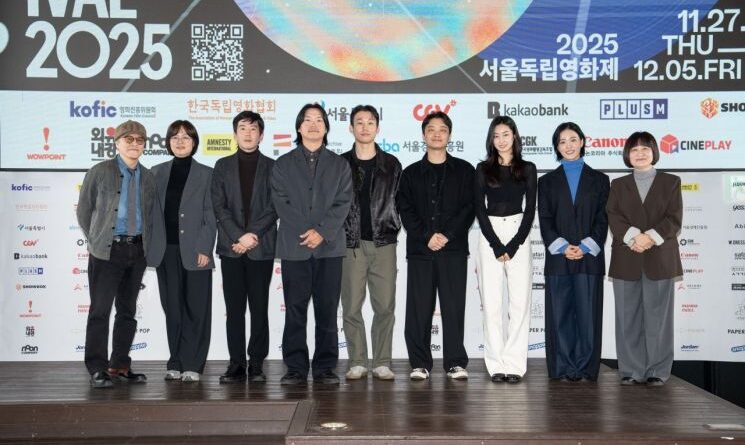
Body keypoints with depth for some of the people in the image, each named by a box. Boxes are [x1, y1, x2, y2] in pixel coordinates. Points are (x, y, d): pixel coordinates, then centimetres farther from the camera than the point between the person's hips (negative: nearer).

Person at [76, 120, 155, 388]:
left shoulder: (148, 177, 10)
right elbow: (83, 212, 4)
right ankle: (97, 369, 2)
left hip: (137, 250, 4)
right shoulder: (99, 172, -1)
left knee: (128, 311, 9)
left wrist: (144, 244, 6)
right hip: (107, 251, -4)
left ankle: (120, 367, 18)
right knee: (100, 310, -5)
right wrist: (96, 241, 4)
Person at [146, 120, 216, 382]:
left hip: (195, 251, -3)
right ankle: (176, 364, 15)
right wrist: (150, 247, 3)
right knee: (172, 308, 7)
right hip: (166, 250, 3)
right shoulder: (157, 173, 12)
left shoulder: (205, 174, 3)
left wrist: (205, 249, -10)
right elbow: (151, 212, 11)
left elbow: (210, 215, -1)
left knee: (195, 309, 0)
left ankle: (192, 365, 6)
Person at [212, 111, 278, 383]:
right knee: (234, 308, 3)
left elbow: (274, 207, -1)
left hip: (262, 247, -1)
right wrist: (239, 237, -10)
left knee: (259, 308, 2)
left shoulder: (271, 167, 7)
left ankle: (256, 365, 8)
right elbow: (219, 207, 2)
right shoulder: (223, 166, 11)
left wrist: (254, 234, -12)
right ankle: (236, 364, 8)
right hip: (231, 247, 1)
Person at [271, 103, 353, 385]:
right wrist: (304, 232, -11)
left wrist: (322, 232, -12)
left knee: (327, 310, 2)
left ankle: (325, 368, 9)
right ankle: (296, 368, 8)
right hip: (294, 246, 0)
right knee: (295, 311, 2)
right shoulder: (283, 164, 11)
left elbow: (343, 203, 1)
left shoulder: (339, 164, 12)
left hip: (330, 246, 0)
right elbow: (281, 203, 1)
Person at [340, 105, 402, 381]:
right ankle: (357, 363, 11)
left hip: (383, 244, 1)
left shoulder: (391, 164, 10)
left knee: (385, 306, 0)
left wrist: (393, 229, 3)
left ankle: (382, 363, 9)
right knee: (351, 307, 1)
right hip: (351, 245, 0)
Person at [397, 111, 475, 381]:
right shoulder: (411, 173, 13)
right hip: (419, 249, 1)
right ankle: (420, 363, 9)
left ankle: (455, 362, 8)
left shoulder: (464, 171, 10)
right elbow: (405, 210, 4)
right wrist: (427, 236, -10)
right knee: (418, 308, 1)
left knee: (454, 307, -1)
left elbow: (469, 207, 1)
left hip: (454, 248, -1)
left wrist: (447, 235, -11)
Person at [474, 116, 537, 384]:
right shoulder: (483, 169, 7)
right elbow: (479, 209, 1)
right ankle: (496, 364, 5)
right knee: (491, 302, -1)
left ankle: (515, 363, 3)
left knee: (520, 301, -3)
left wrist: (513, 245, -9)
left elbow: (530, 209, 1)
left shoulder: (527, 169, 7)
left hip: (518, 234, 0)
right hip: (489, 236, 0)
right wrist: (496, 245, -8)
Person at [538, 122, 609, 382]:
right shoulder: (548, 181, 12)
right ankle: (563, 370, 8)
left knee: (588, 314, -1)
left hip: (590, 258, 0)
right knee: (560, 314, 1)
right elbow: (545, 221, 4)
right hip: (558, 259, 1)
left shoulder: (599, 180, 11)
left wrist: (585, 248, -9)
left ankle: (586, 370, 6)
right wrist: (562, 247, -10)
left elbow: (602, 219, 5)